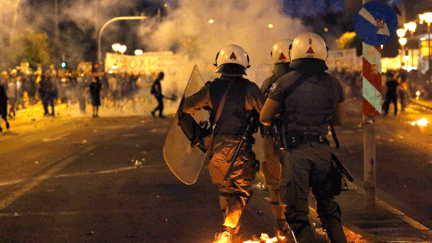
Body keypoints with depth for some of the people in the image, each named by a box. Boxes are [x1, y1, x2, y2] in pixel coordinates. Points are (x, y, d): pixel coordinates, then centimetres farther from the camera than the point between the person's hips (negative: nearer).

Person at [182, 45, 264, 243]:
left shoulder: (211, 89, -1)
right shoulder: (249, 88, -9)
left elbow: (187, 107, 9)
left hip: (217, 150, 3)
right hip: (241, 152, -3)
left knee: (226, 191, 20)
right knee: (241, 193, 6)